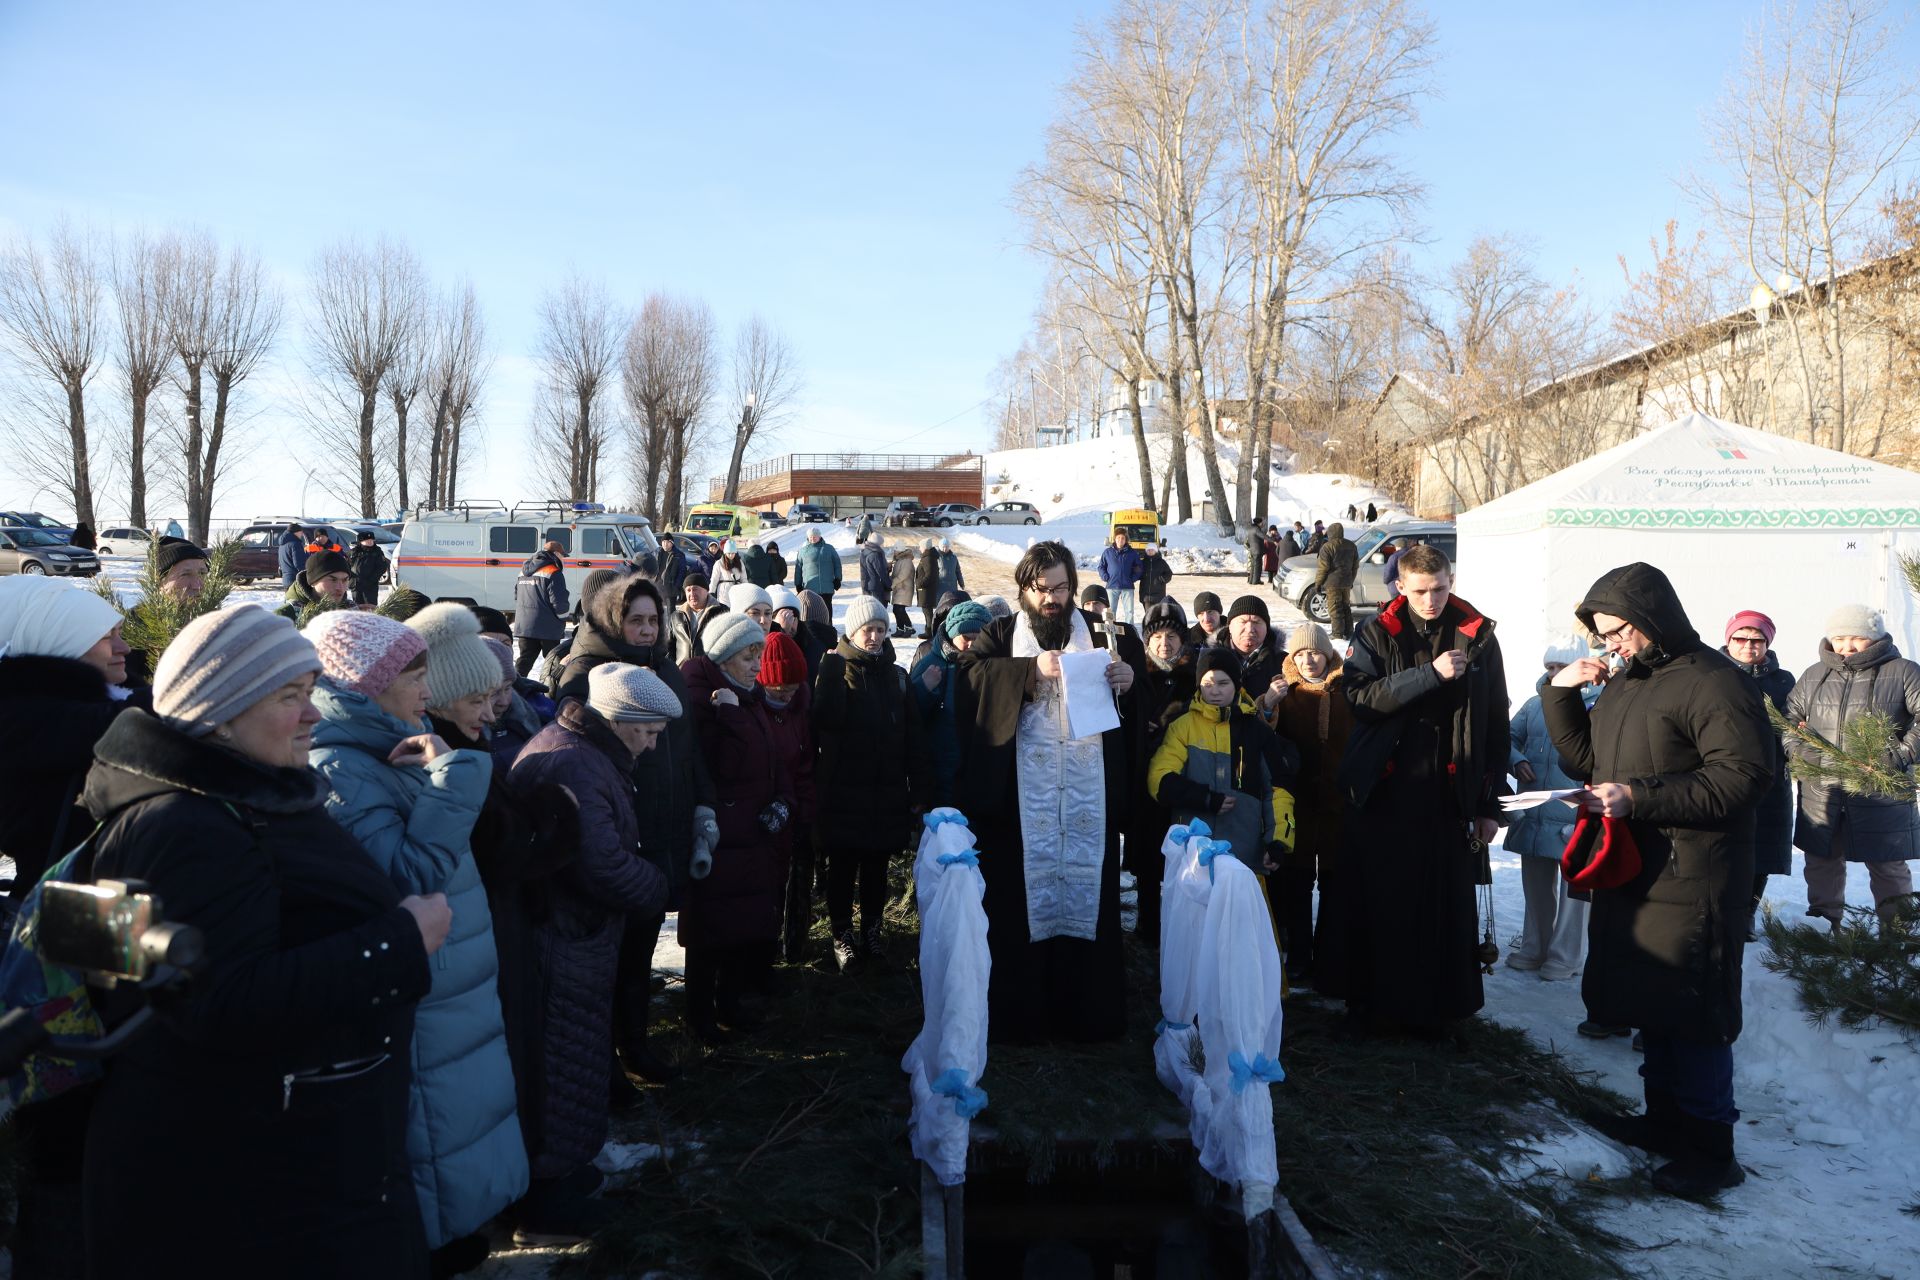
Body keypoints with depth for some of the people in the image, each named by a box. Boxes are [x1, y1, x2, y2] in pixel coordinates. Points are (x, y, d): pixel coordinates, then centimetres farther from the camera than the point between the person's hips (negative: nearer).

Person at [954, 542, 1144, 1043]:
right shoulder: (1002, 635, 10)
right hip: (1021, 794, -1)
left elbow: (1141, 706, 15)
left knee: (1087, 894, 3)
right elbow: (971, 672, -9)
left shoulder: (1101, 636, 13)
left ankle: (1089, 1012, 14)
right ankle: (1019, 1014, 10)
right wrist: (1032, 670, -20)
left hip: (1089, 793, 1)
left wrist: (1130, 680, -7)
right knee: (1024, 895, -1)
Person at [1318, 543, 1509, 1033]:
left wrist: (1490, 803, 4)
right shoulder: (1377, 634, 3)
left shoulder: (1479, 637, 5)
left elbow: (1496, 726, 7)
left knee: (1444, 906, 3)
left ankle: (1431, 1006, 19)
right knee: (1376, 901, 6)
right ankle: (1373, 997, 22)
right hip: (1383, 794, 0)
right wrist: (1430, 674, -21)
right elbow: (1359, 695, -12)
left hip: (1448, 799, 0)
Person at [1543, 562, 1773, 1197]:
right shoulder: (1625, 680, 14)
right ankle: (1665, 1119, 31)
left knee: (1691, 1015, -1)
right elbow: (1586, 758, 19)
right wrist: (1561, 692, 5)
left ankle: (1710, 1149, 12)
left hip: (1690, 885, -9)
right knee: (1648, 1005, 17)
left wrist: (1639, 796, -25)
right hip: (1630, 875, 9)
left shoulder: (1714, 681, -14)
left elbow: (1743, 775, -22)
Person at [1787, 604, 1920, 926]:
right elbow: (1788, 718, 18)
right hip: (1820, 794, 4)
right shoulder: (1813, 676, 11)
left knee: (1888, 867, 7)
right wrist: (1801, 753, 2)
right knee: (1821, 863, 13)